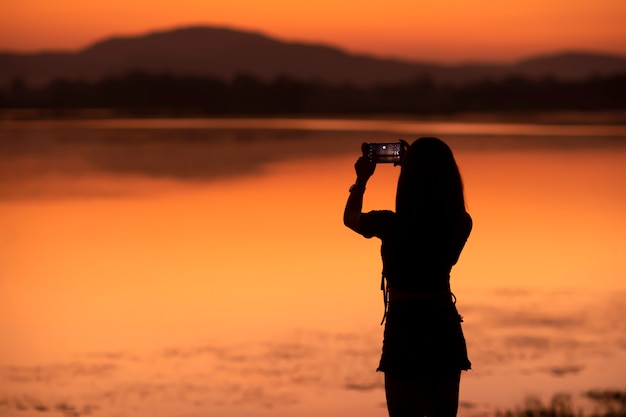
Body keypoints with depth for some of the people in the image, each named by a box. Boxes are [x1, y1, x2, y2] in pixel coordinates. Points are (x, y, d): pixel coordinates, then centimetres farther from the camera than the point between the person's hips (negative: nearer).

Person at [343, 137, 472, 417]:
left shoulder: (391, 225, -16)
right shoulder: (460, 224, -6)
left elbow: (350, 217, 7)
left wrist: (362, 179, 19)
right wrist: (419, 167, 21)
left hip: (405, 333, -4)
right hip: (444, 330, 4)